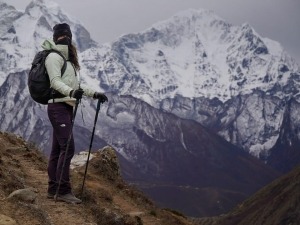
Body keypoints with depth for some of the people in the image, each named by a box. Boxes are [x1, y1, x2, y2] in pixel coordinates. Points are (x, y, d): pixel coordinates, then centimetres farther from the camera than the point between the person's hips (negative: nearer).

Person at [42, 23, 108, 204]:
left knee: (58, 149, 8)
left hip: (67, 107, 9)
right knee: (68, 148, -14)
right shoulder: (54, 57, -6)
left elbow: (75, 84, 25)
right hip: (58, 106, -9)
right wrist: (71, 92, -35)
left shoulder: (68, 59, 22)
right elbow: (55, 82, -18)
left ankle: (54, 189, 11)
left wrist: (94, 94, 20)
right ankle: (63, 191, -13)